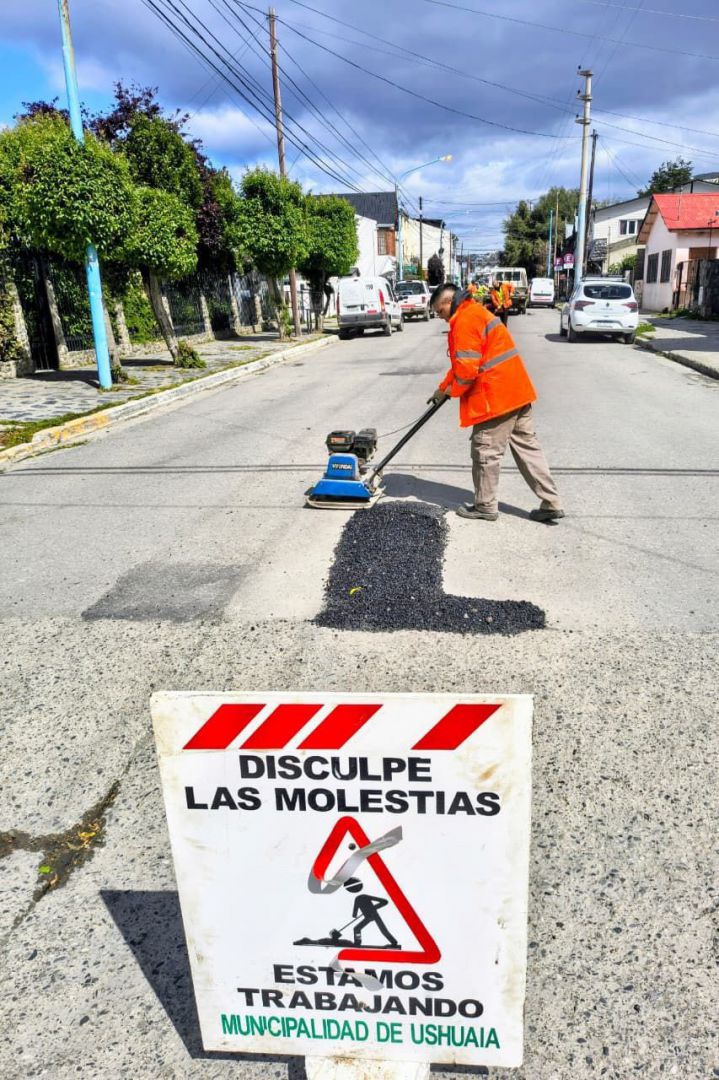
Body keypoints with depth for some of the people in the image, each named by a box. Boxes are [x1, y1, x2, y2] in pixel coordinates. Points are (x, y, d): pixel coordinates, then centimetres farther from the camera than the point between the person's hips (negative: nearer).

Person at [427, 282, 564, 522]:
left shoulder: (464, 321, -14)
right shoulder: (475, 312, 21)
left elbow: (467, 367, -21)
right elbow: (462, 363, 27)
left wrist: (452, 390, -3)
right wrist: (443, 388, 25)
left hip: (495, 396, -10)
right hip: (516, 391, 10)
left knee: (486, 451, 2)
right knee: (526, 446, 10)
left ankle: (485, 506, 14)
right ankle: (550, 503, 12)